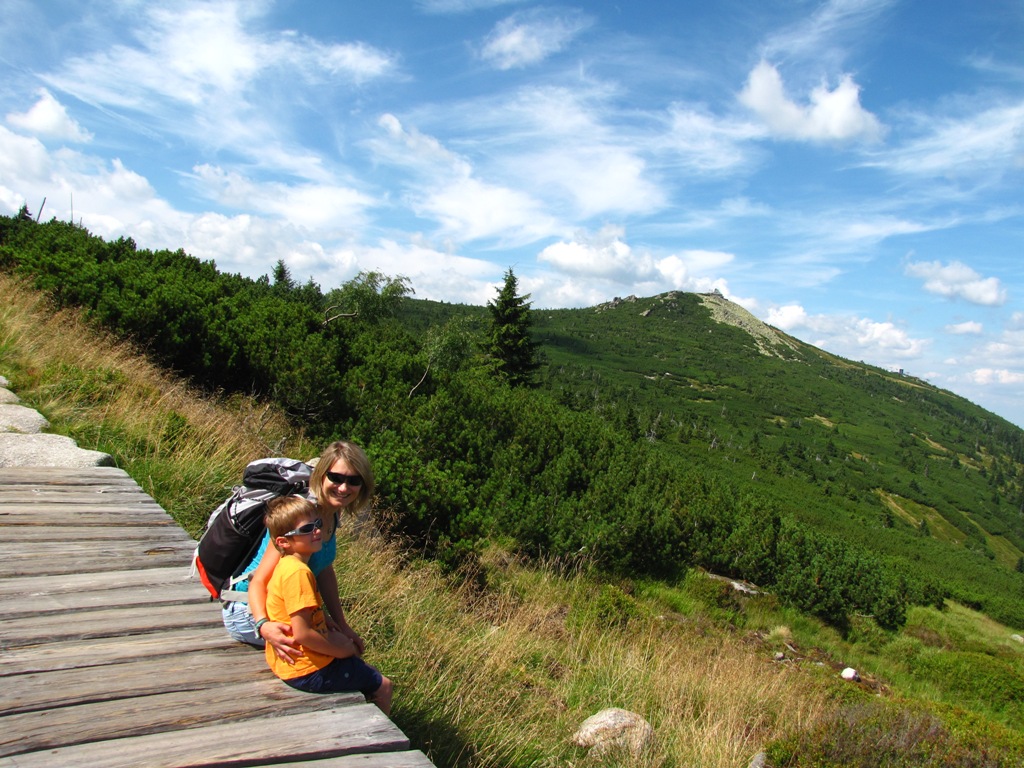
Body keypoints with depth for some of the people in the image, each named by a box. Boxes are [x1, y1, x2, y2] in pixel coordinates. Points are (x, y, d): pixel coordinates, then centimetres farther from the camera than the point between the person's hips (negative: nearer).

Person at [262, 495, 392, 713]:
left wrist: (332, 634, 3)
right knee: (382, 686, 6)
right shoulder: (298, 572, -26)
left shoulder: (286, 565, 4)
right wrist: (340, 650, -15)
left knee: (365, 670, 29)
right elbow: (301, 633, -28)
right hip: (307, 671, -10)